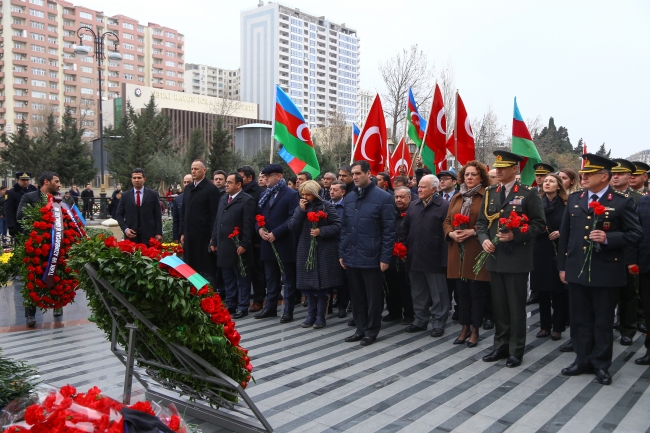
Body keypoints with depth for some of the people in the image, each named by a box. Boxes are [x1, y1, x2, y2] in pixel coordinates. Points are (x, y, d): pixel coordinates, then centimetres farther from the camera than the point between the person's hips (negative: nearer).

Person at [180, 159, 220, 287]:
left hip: (204, 236, -6)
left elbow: (215, 214, -10)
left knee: (206, 269, 1)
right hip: (189, 235, 6)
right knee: (190, 268, 8)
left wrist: (213, 237, -13)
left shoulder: (211, 189, -7)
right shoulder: (188, 188, 13)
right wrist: (182, 232, 13)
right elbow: (184, 212, 17)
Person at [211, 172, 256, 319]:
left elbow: (248, 225, -14)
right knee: (228, 278, 15)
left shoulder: (247, 200, -9)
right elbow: (217, 221, 18)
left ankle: (243, 307, 11)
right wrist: (214, 242, 14)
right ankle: (230, 305, 25)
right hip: (223, 247, 8)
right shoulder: (223, 198, 16)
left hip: (238, 248, -7)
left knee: (242, 279, 3)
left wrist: (244, 245, -18)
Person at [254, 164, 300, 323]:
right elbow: (259, 215, 15)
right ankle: (270, 307, 25)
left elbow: (292, 218, -16)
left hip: (284, 243, -7)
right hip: (268, 243, 7)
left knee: (288, 278, 3)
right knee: (271, 278, 15)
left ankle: (288, 311, 8)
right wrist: (260, 229, -6)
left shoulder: (291, 194, -8)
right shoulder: (265, 194, 15)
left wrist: (275, 233, -19)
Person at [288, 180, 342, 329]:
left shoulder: (327, 206, -4)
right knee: (308, 284, 7)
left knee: (323, 283, 1)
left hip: (324, 251, -4)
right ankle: (311, 314, 19)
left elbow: (337, 226, -8)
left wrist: (321, 231, -19)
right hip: (305, 251, 4)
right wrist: (301, 210, -10)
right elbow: (292, 227, -1)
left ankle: (320, 315, 13)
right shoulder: (300, 207, 10)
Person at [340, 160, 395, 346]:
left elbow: (389, 230, -10)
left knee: (373, 297, 7)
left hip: (372, 258, -5)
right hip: (352, 257, 5)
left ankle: (371, 331, 21)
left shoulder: (383, 197, -8)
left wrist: (385, 257, -13)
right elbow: (344, 228, 12)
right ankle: (360, 329, 27)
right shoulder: (349, 198, 9)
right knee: (356, 296, 14)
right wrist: (342, 252, 8)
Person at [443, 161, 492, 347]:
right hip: (457, 252, 5)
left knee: (477, 292, 3)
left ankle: (475, 330, 15)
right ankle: (464, 328, 22)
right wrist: (451, 233, -6)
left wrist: (472, 231, -19)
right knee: (461, 291, 11)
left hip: (477, 252, -5)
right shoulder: (456, 197, 14)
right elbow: (447, 221, 14)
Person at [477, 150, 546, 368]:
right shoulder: (489, 193, 11)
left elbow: (539, 224, -6)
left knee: (516, 306, 2)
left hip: (517, 258, -5)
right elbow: (482, 222, 13)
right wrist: (484, 240, -6)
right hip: (494, 257, 5)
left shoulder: (528, 193, -4)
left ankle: (516, 350, 14)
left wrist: (515, 235, -18)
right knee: (499, 305, 12)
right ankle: (501, 346, 24)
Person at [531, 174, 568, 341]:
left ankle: (557, 327, 13)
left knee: (558, 291, 2)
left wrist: (561, 232, -16)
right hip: (540, 251, 3)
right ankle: (544, 326, 18)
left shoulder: (565, 205, 0)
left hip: (559, 252, -2)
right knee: (542, 290, 7)